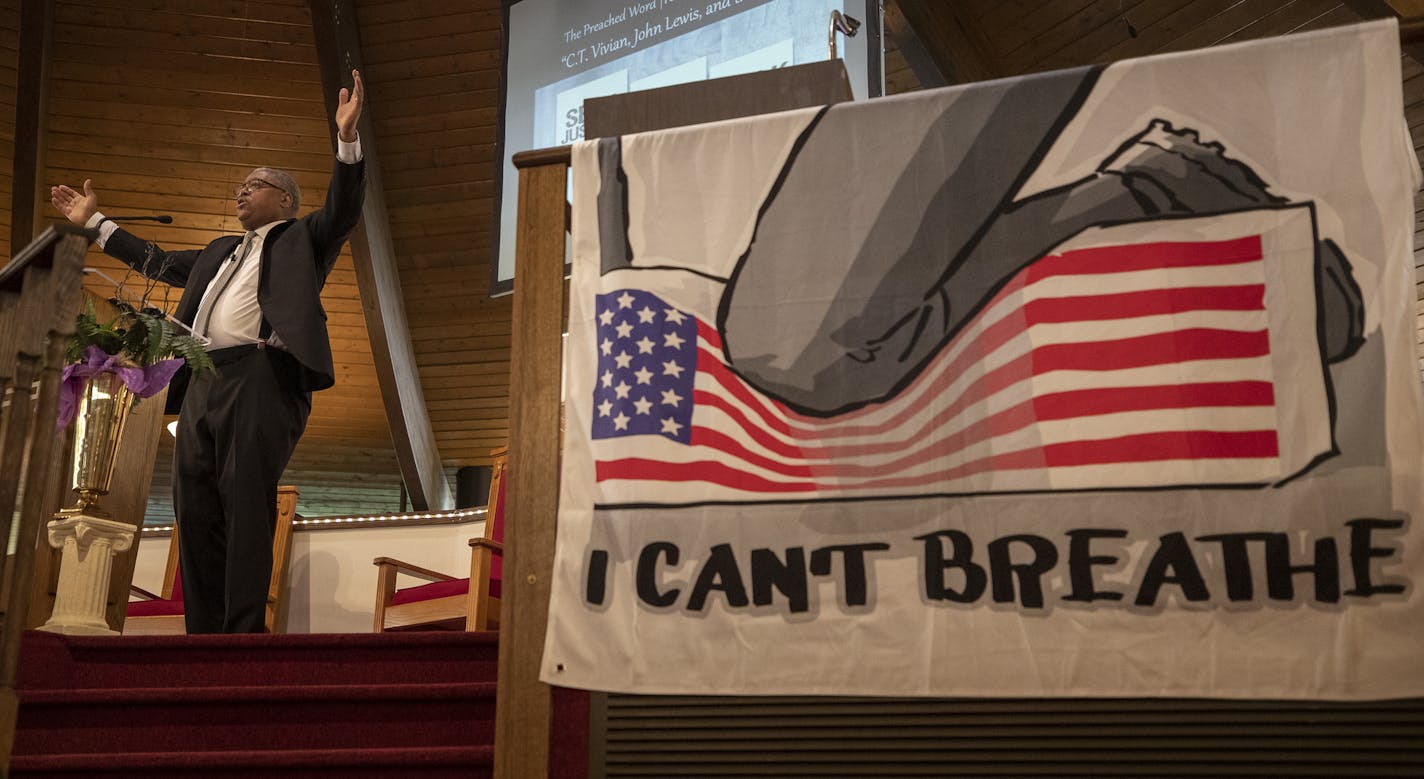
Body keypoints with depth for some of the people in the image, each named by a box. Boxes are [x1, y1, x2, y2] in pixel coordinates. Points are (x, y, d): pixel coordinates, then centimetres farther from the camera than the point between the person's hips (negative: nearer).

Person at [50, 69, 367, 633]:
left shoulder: (303, 238, 14)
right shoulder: (221, 250, 34)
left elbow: (343, 209, -4)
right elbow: (158, 262, 45)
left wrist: (347, 139, -18)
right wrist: (94, 222, 50)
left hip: (260, 377, -8)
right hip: (203, 384, 8)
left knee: (246, 505, -16)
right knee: (195, 506, 0)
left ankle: (245, 635, -18)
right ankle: (205, 634, 2)